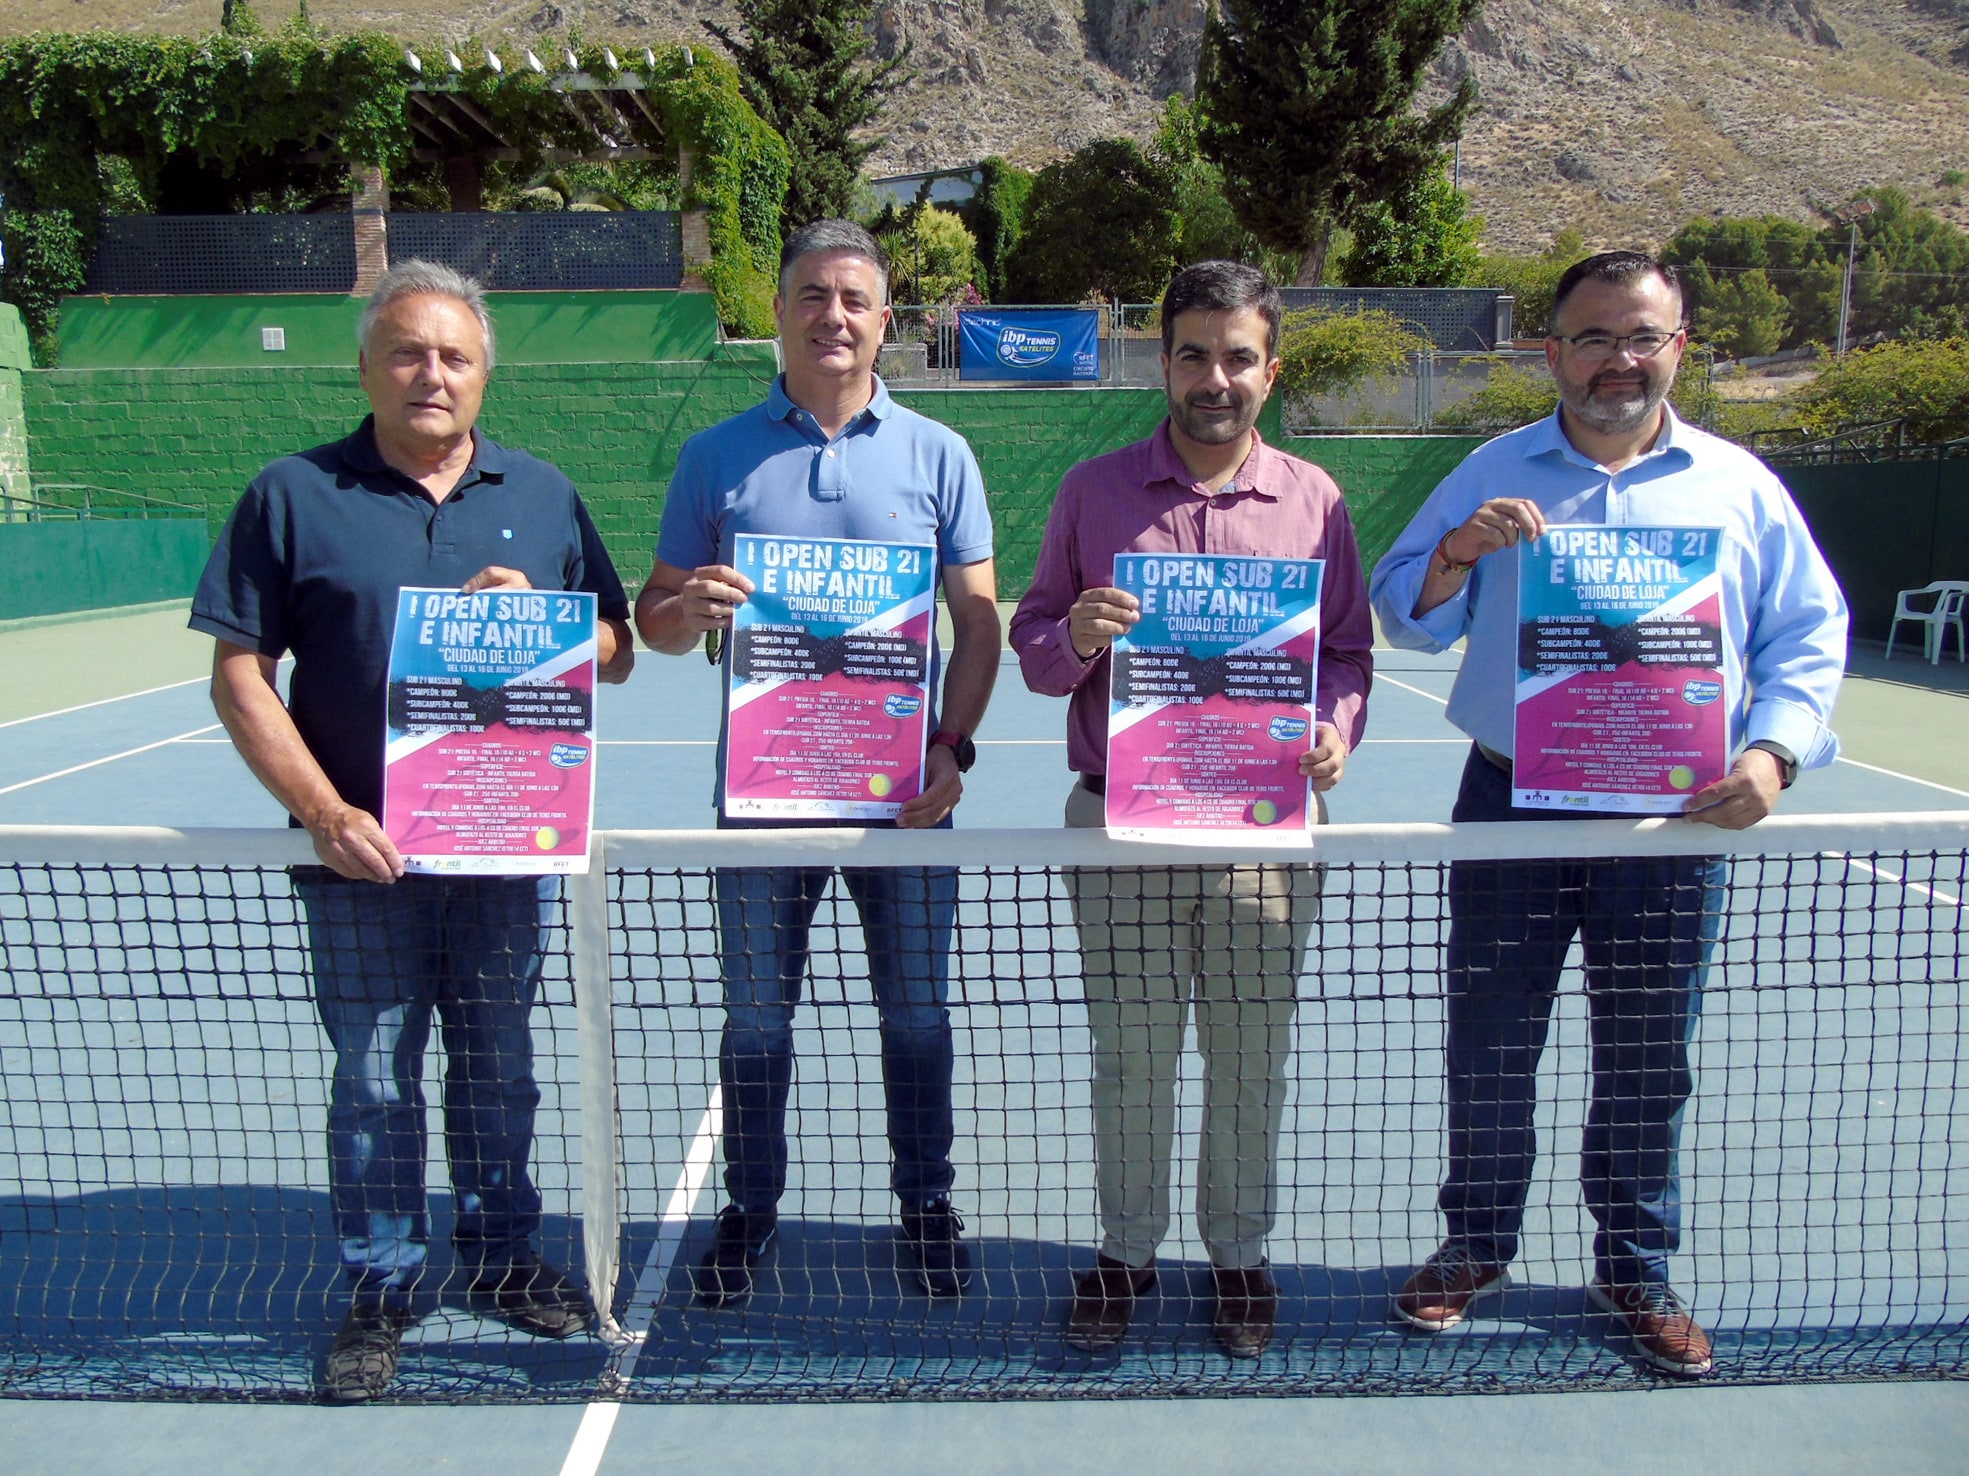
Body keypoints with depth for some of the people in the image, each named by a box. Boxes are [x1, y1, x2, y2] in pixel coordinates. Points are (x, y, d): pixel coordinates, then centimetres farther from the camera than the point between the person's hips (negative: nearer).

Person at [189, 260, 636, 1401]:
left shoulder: (543, 495, 8)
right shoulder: (295, 494, 1)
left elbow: (618, 654, 9)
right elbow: (240, 673, -3)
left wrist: (537, 615, -12)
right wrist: (324, 811, -13)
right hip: (364, 853, -2)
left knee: (499, 1069, 15)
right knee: (374, 1082, 9)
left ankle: (501, 1255, 34)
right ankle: (381, 1291, 26)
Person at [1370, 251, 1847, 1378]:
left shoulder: (1741, 485, 7)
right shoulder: (1492, 477, 6)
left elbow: (1808, 640, 6)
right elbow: (1408, 616, 5)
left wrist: (1772, 753, -11)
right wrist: (1461, 552, -15)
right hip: (1511, 807, 0)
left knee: (1649, 1060, 11)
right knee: (1489, 1043, 8)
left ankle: (1639, 1272, 31)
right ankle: (1478, 1243, 30)